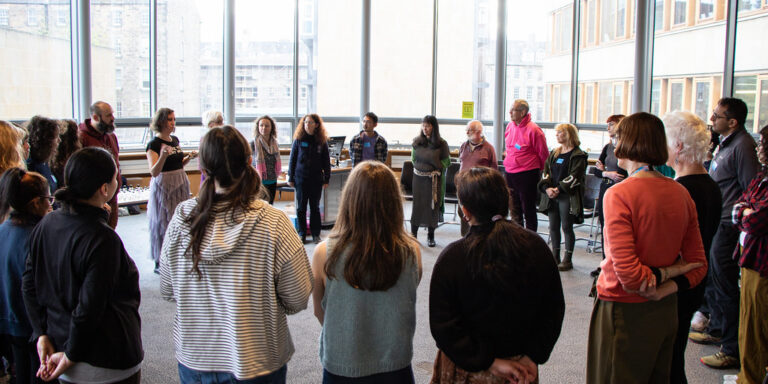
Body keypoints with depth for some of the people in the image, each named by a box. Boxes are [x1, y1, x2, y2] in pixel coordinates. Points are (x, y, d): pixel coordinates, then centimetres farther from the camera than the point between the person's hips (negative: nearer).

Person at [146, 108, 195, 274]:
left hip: (180, 185, 7)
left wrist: (189, 157, 2)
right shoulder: (154, 144, -11)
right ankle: (159, 262, 8)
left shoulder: (175, 140, 11)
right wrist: (163, 156, -34)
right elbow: (154, 172, -19)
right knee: (163, 222, -2)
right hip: (163, 186, -7)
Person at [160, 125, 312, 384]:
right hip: (256, 363, -2)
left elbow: (167, 292, -1)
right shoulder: (272, 223, -21)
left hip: (193, 362, 3)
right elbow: (297, 299, -16)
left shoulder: (181, 219, -12)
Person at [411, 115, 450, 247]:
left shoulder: (441, 144, -4)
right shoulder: (417, 142, 4)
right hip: (419, 178, 2)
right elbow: (414, 159, 12)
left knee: (433, 206, 3)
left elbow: (447, 162, 0)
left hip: (434, 180, -2)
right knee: (417, 204, 4)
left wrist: (436, 166, -11)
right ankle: (413, 234, 13)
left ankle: (431, 236, 14)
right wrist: (421, 167, 0)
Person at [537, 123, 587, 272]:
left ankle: (567, 259, 7)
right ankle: (555, 257, 19)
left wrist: (559, 189, -18)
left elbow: (574, 176, -12)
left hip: (568, 196, -6)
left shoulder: (578, 155, -5)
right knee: (553, 227, 9)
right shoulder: (554, 153, 15)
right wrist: (547, 188, -6)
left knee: (567, 227, -2)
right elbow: (546, 172, 10)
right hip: (551, 196, 6)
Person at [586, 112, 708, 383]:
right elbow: (698, 265, 4)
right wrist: (664, 289, -9)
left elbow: (629, 274, -25)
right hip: (666, 310, 7)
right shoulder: (681, 193, 1)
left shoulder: (619, 194, -20)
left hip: (625, 312, -7)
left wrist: (662, 274, -9)